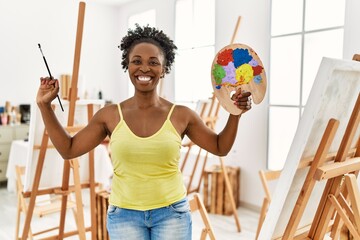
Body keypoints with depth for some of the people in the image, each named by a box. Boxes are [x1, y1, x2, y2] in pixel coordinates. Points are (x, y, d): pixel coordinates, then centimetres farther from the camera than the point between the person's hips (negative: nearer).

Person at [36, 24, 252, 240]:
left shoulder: (181, 115, -5)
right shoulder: (110, 115, -4)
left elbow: (220, 147, 6)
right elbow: (68, 149, 4)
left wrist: (235, 114, -8)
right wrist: (45, 105, 0)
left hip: (172, 213, 0)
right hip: (124, 215, 1)